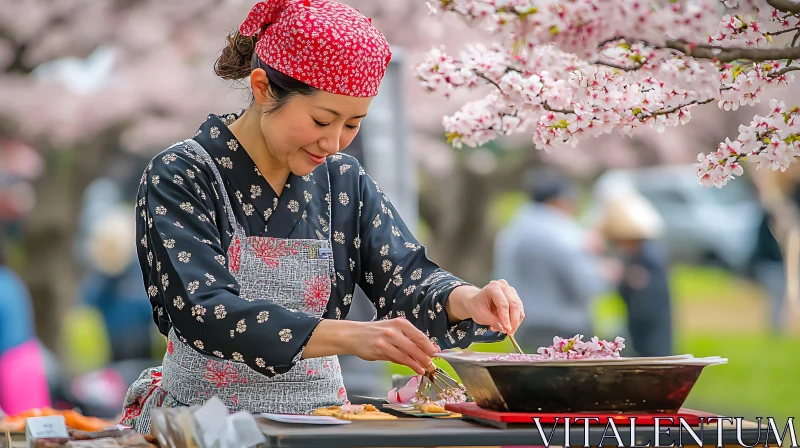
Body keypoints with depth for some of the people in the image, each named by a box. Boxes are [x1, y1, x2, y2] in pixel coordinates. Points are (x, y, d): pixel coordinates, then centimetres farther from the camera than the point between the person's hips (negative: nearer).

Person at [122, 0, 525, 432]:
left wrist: (467, 300, -21)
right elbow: (204, 312, -18)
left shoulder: (343, 181, 11)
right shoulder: (179, 177, -5)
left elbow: (407, 279, 4)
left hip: (318, 425, 4)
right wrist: (351, 336, -28)